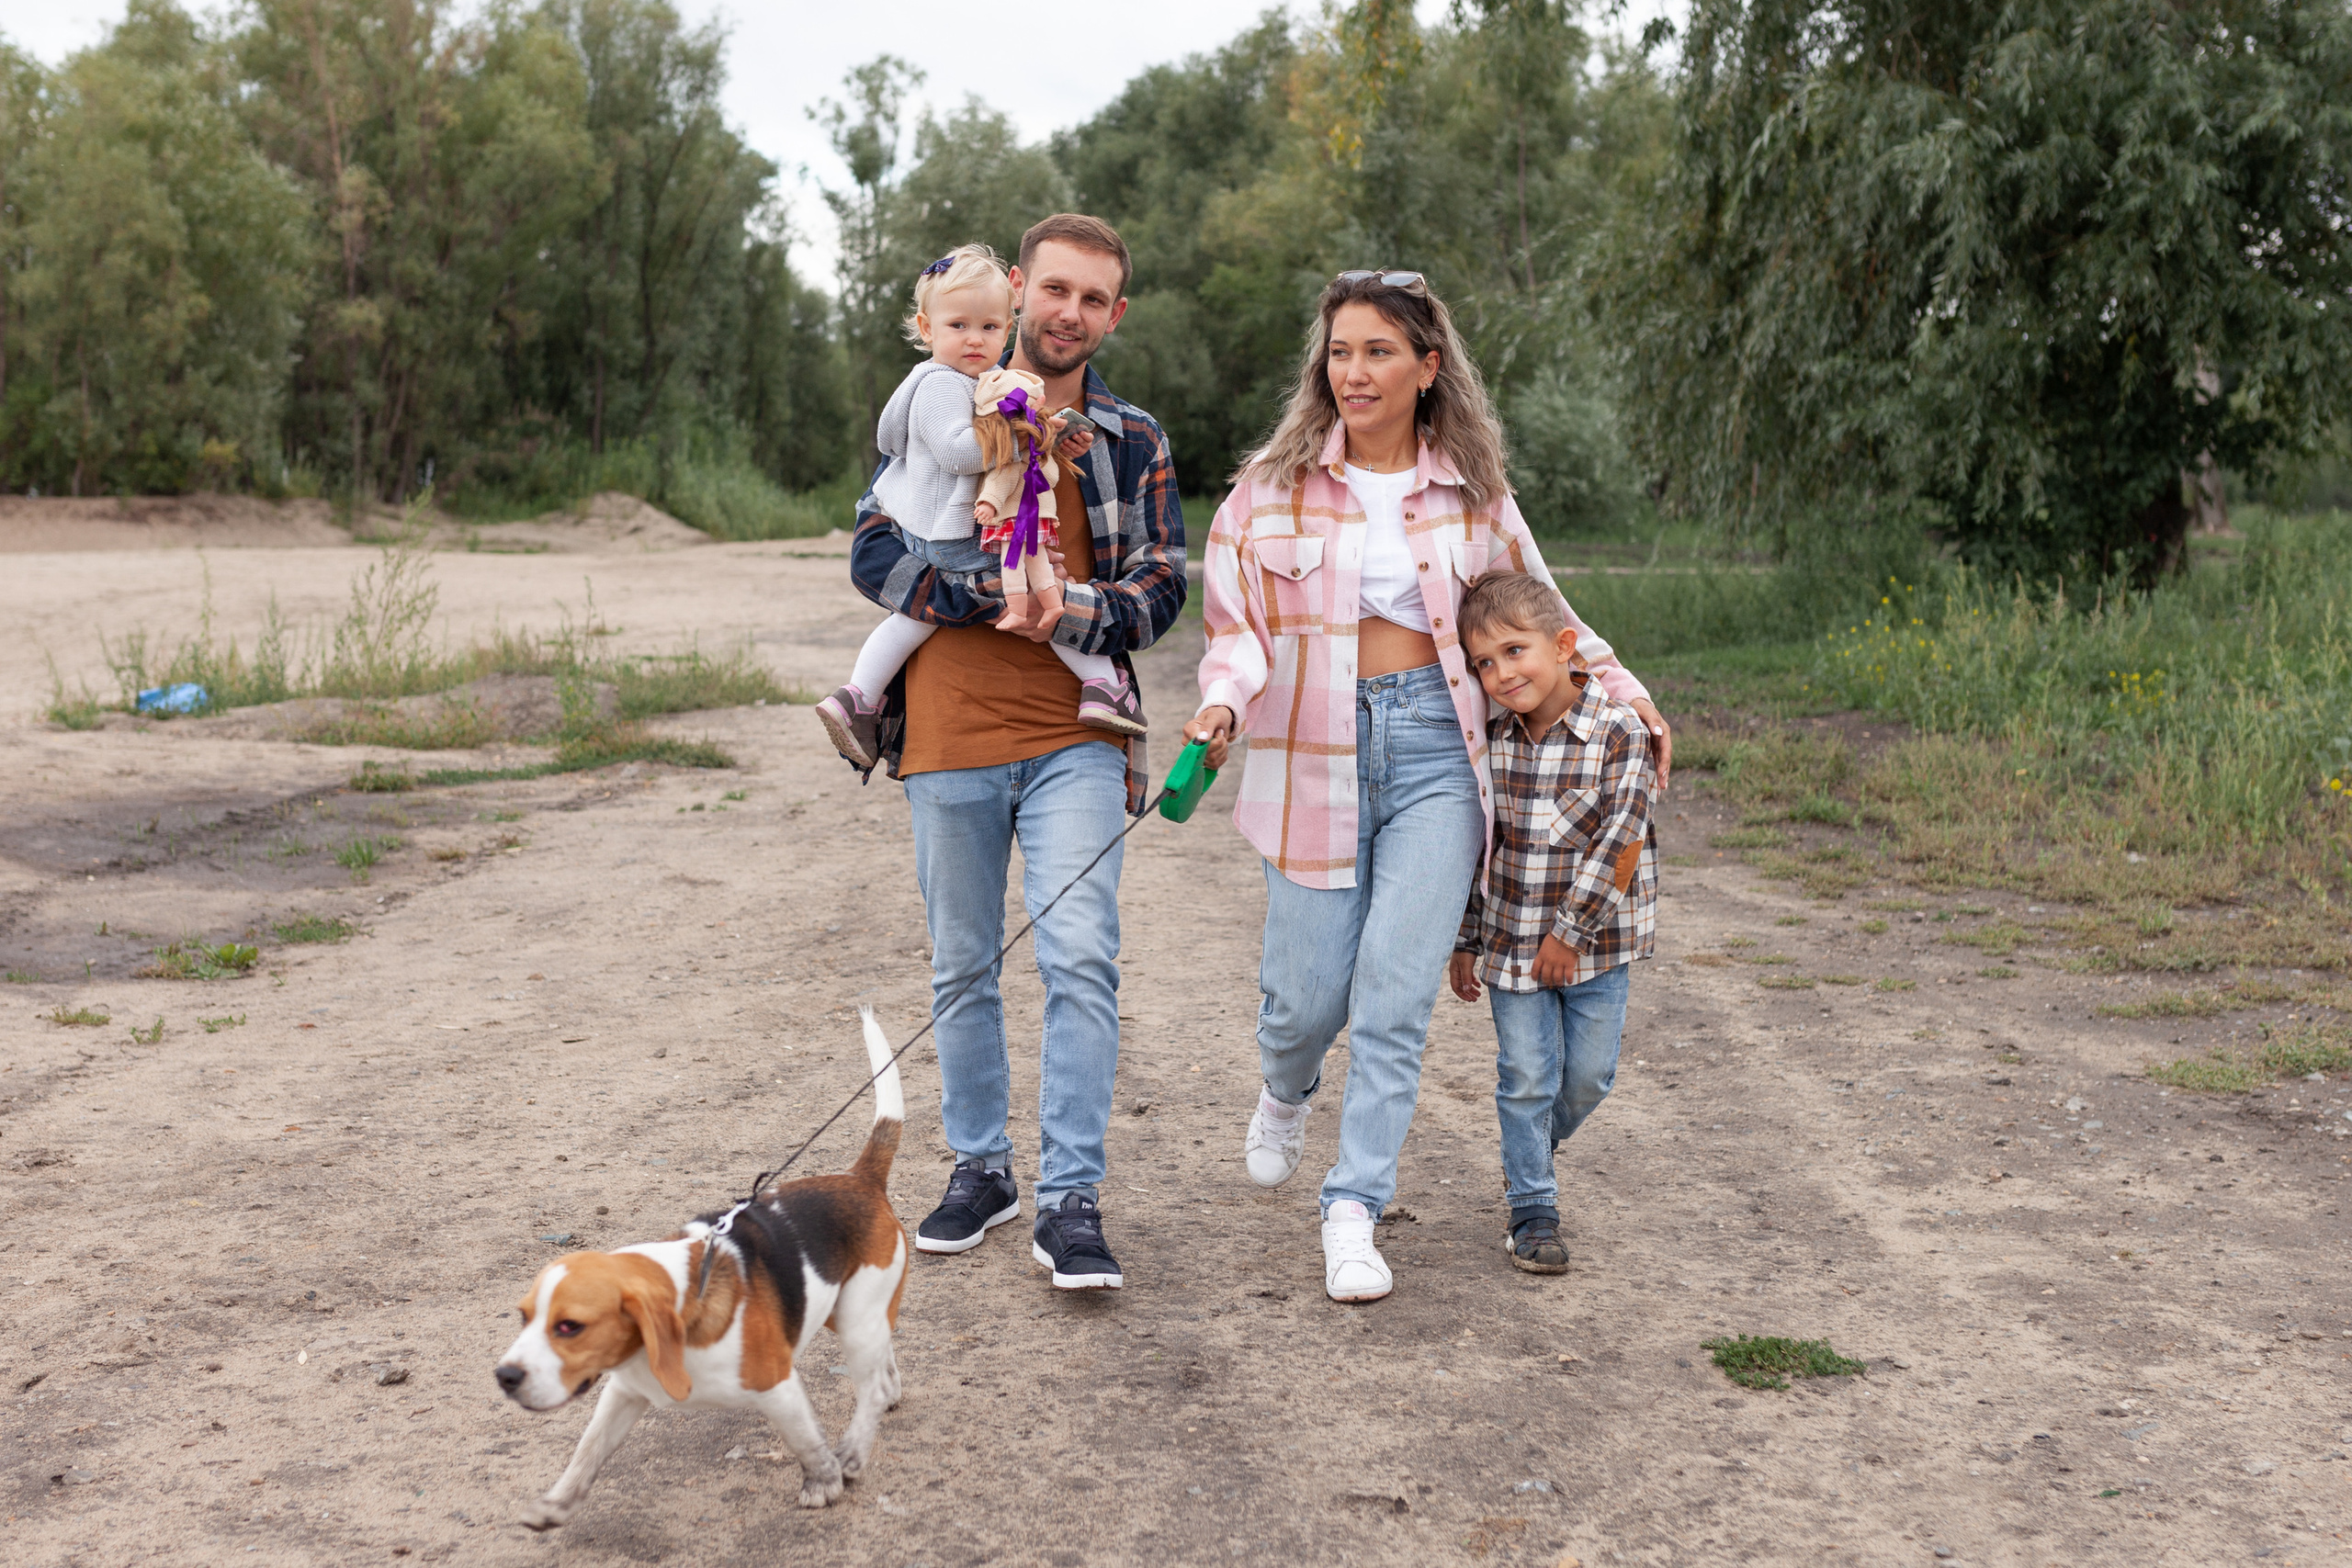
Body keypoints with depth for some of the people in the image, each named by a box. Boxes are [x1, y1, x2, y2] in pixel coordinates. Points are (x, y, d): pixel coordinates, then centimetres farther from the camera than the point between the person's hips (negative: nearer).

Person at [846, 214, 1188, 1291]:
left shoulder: (1132, 443, 9)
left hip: (1074, 738, -1)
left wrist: (1073, 612, -17)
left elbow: (1160, 592, 3)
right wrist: (991, 598, -16)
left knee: (1081, 960, -12)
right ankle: (979, 1169, 27)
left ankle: (1070, 1202, -5)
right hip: (948, 739, 1)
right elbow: (873, 553, -2)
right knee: (962, 968, 11)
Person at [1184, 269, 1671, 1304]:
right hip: (1316, 758, 0)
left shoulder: (1473, 495, 7)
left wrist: (1626, 694, 12)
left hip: (1435, 753, 1)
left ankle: (1353, 1214, 5)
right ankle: (1286, 1093, 40)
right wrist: (1224, 700, -19)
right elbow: (1237, 621, 1)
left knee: (1396, 993, -7)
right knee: (1308, 995, 2)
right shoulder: (1274, 488, 3)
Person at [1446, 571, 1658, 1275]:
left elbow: (1621, 838, -16)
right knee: (1527, 1077, 2)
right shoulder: (1490, 742, -5)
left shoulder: (1618, 731, -16)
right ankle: (1534, 1211, 14)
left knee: (1590, 1072, 9)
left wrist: (1572, 928, -15)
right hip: (1512, 941, 2)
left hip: (1595, 943, -1)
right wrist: (1466, 940, 8)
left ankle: (1534, 1150, 37)